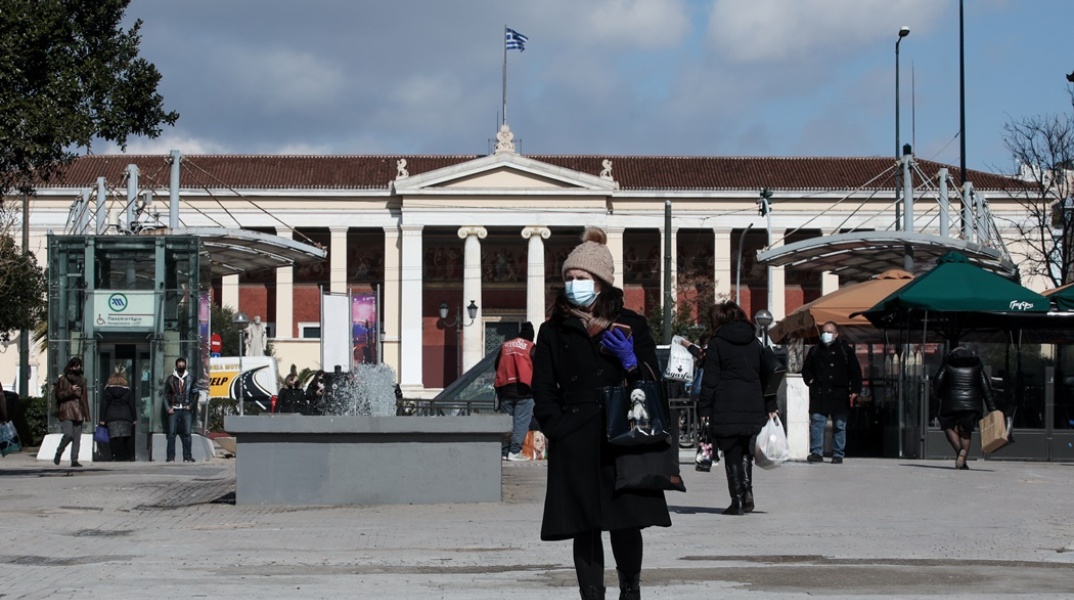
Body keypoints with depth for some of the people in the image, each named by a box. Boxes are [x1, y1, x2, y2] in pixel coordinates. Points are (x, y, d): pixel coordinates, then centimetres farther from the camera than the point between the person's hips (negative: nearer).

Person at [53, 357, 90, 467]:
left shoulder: (81, 380, 17)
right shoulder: (62, 379, 2)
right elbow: (59, 395, -3)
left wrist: (86, 414, 13)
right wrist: (70, 390, -17)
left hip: (78, 412, 5)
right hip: (66, 412, -5)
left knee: (77, 437, -1)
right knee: (69, 434, -17)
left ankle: (74, 460, 2)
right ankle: (58, 454, 4)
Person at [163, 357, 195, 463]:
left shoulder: (190, 379, 8)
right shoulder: (170, 379, 8)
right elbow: (166, 395, 9)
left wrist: (190, 405, -1)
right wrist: (168, 408, -2)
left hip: (186, 410, 0)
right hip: (174, 410, 0)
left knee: (187, 433, -4)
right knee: (171, 433, -4)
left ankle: (187, 457, -1)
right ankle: (170, 457, -3)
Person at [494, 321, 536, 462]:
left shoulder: (505, 346, 14)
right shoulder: (531, 348, 1)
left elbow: (497, 366, 19)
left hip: (505, 389, 4)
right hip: (523, 390, -4)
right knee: (522, 422, -3)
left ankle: (504, 451, 8)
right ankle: (515, 451, -11)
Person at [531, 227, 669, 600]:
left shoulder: (630, 325, 8)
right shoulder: (554, 331, 10)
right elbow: (543, 392, 7)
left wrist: (630, 362, -11)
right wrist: (559, 430, -7)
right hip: (575, 448, 1)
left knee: (626, 523, -3)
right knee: (585, 529, 0)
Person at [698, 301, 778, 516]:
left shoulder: (717, 343, -1)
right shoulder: (755, 342, 13)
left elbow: (710, 379, -5)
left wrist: (704, 409, -4)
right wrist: (770, 406, 14)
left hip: (726, 406, -4)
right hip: (753, 405, 4)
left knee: (731, 452, 2)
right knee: (746, 451, 15)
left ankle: (737, 499, -1)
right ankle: (747, 491, -2)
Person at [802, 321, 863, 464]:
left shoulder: (845, 350, 5)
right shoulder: (815, 351, 14)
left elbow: (855, 372, 4)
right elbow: (806, 368, 24)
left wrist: (855, 391, -6)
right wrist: (810, 380, 3)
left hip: (839, 395, -2)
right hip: (818, 396, 2)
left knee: (839, 426, 2)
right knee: (816, 422, -8)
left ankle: (838, 455, 7)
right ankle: (816, 452, -6)